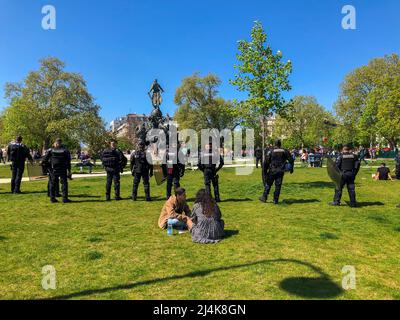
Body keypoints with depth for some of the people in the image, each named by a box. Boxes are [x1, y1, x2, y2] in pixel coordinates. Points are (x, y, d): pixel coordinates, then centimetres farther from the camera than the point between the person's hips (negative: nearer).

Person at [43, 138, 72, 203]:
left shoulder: (50, 150, 2)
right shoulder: (65, 150, -1)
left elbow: (44, 161, -3)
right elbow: (68, 162, -3)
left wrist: (49, 167, 8)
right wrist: (69, 171, 0)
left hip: (53, 170, 2)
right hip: (63, 170, -2)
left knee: (53, 184, 9)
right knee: (64, 183, 2)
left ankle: (52, 198, 12)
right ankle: (65, 198, -2)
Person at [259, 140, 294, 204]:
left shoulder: (270, 151, -2)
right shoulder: (285, 151, 4)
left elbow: (266, 162, -4)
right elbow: (291, 160, 5)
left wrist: (265, 172, 2)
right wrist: (291, 168, 18)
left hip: (272, 171, -1)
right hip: (281, 171, 1)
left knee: (268, 184, 11)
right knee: (278, 186, 5)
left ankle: (264, 198, 14)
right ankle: (275, 200, 7)